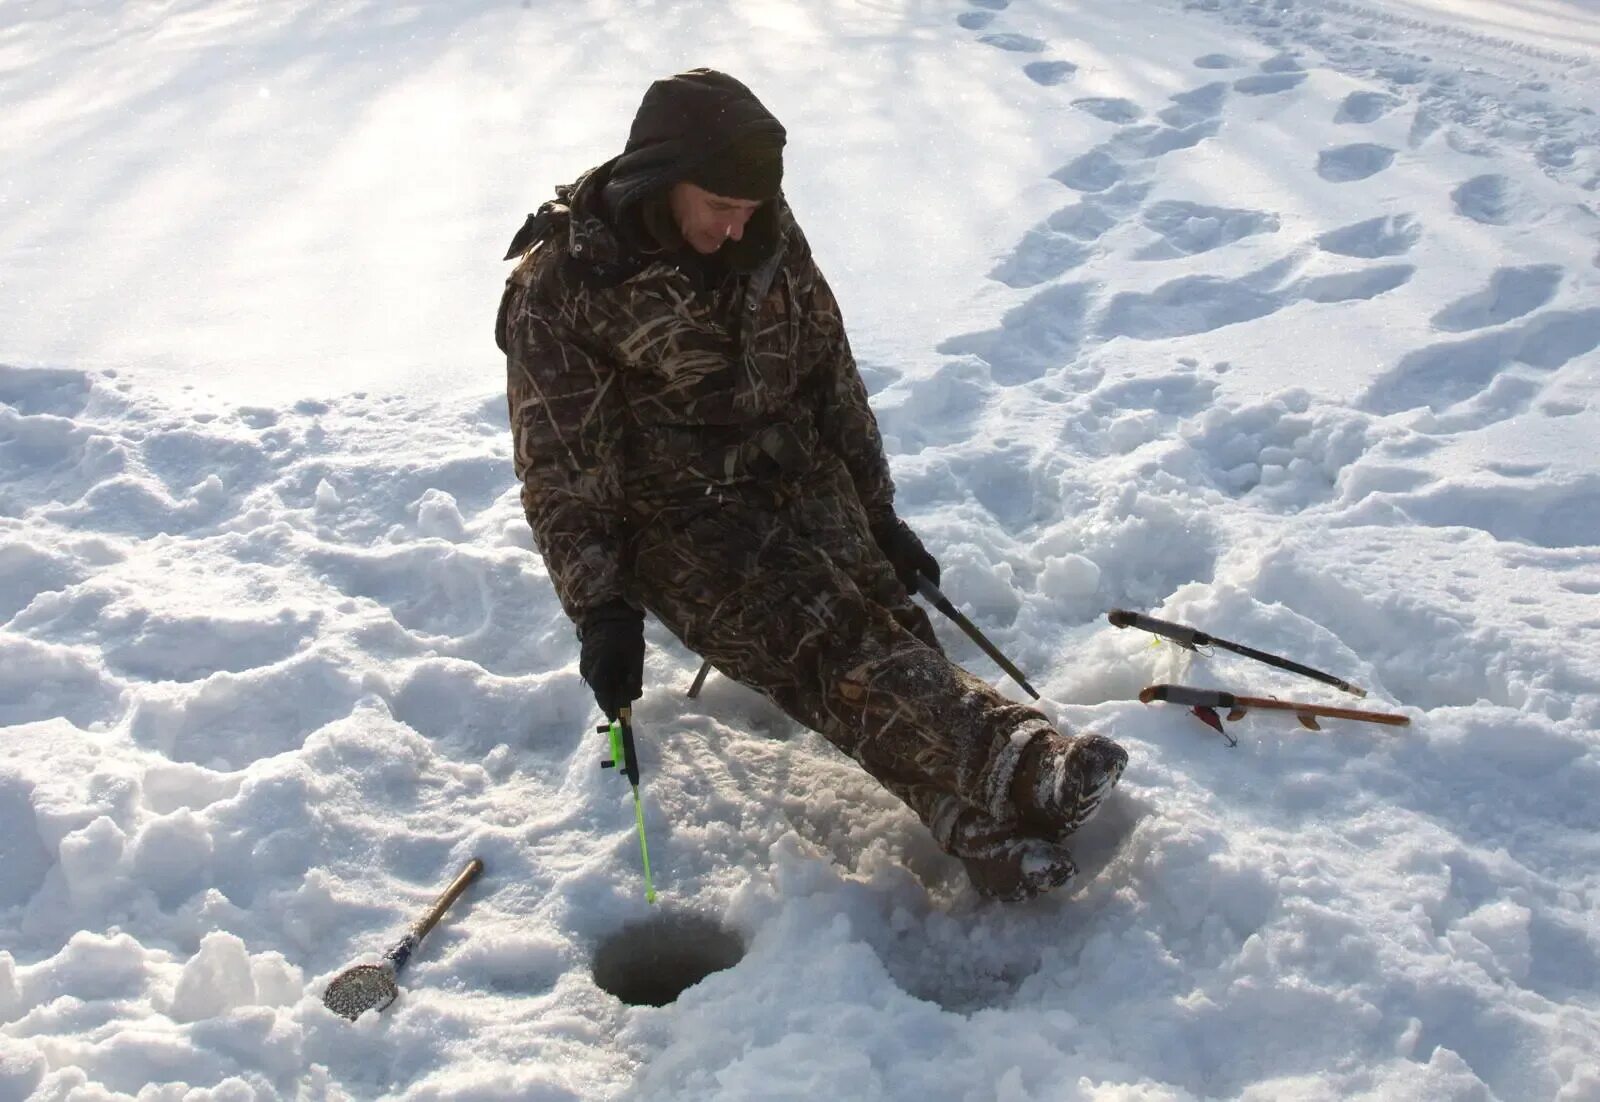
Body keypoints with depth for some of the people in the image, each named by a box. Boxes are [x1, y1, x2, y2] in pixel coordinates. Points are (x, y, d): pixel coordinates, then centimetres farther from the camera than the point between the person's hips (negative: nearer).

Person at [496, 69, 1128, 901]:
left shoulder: (769, 237, 4)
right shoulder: (560, 283, -10)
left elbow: (831, 378, 13)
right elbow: (558, 466, -9)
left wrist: (878, 512, 12)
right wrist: (600, 606, -14)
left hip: (796, 480, 5)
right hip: (674, 520, -5)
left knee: (884, 619, -20)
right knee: (821, 640, -27)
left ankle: (976, 819, -33)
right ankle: (1015, 766, -43)